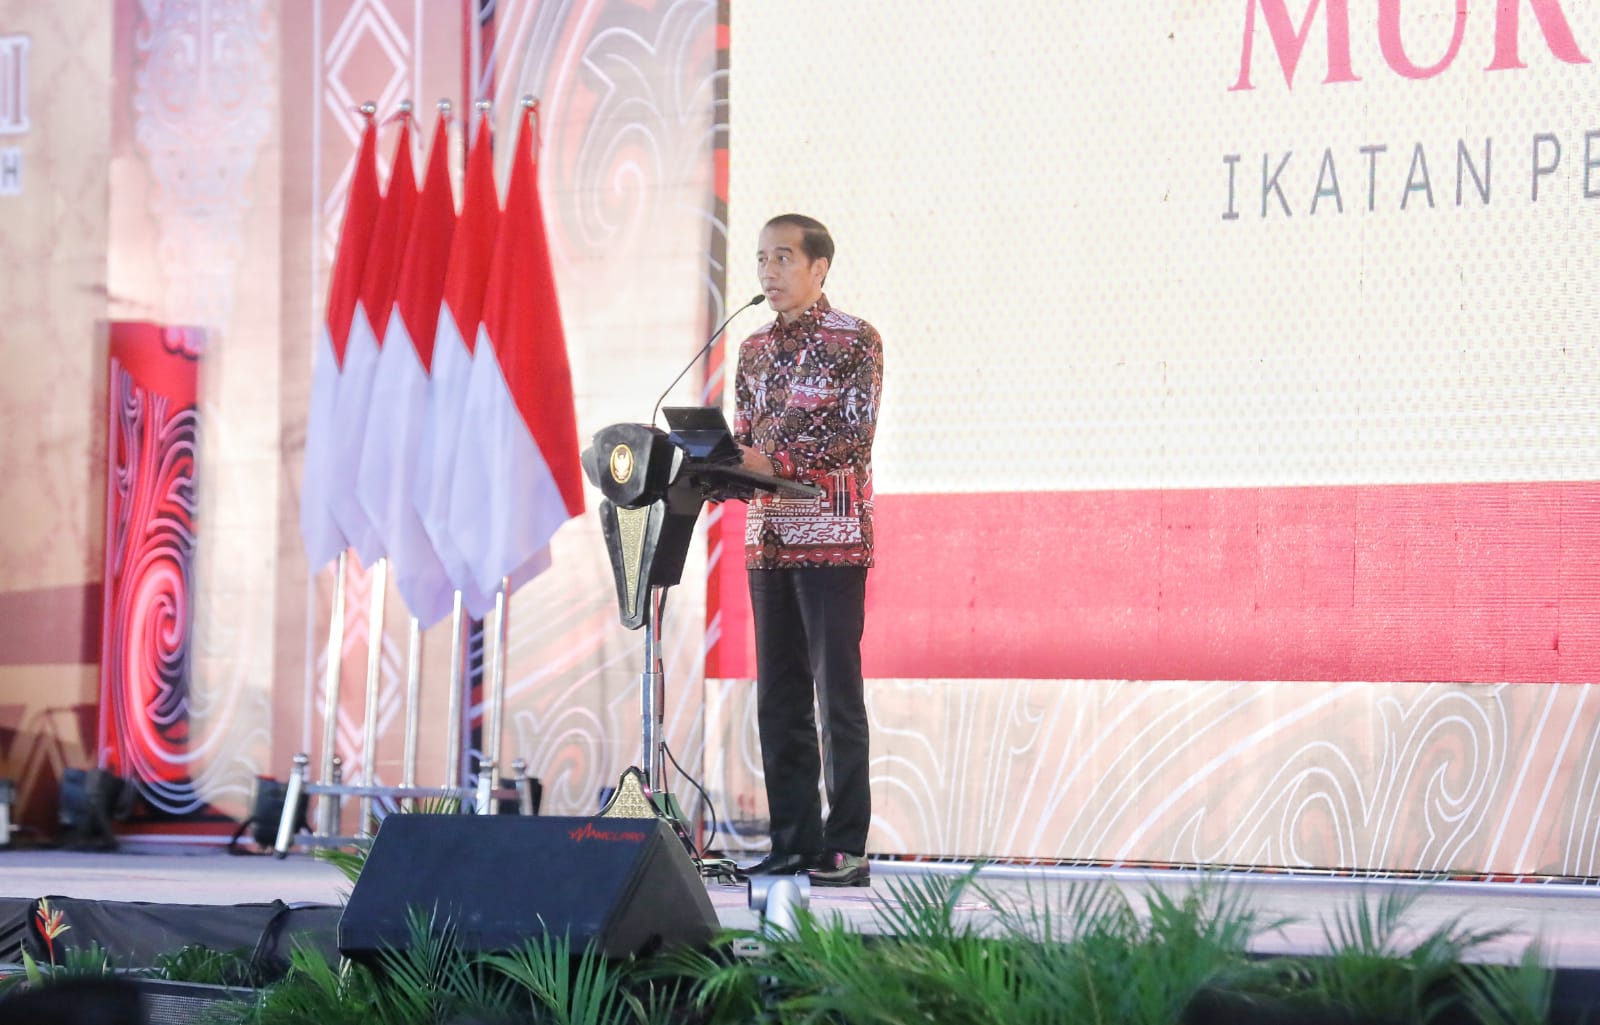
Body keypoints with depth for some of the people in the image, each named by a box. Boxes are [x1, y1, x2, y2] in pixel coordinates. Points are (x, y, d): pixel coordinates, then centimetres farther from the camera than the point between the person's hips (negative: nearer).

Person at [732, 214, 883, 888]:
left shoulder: (854, 341, -3)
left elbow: (855, 440, -12)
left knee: (837, 693, -7)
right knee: (778, 697, 6)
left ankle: (845, 849, -6)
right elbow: (745, 442, 17)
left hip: (832, 538, -6)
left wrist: (775, 464, -21)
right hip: (767, 540, 7)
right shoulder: (755, 351, 16)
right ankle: (793, 841, 10)